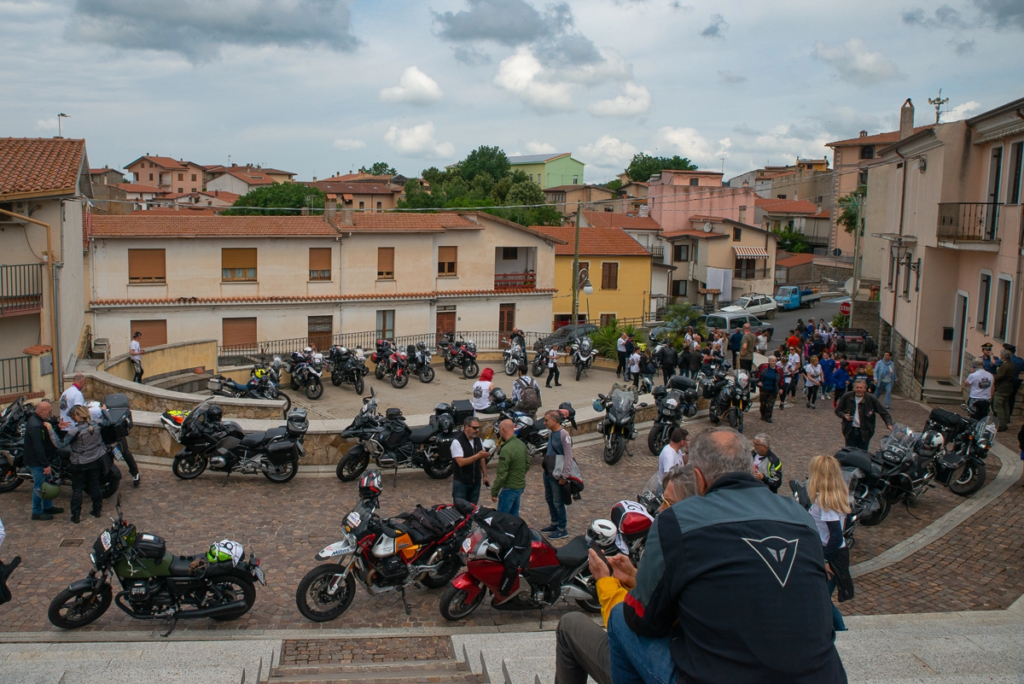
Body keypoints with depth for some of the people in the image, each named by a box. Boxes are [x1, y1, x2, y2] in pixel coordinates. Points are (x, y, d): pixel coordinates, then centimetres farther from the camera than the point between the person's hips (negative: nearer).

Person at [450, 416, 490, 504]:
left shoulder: (478, 440, 4)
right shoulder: (457, 442, -17)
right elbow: (461, 462, -25)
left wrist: (484, 475, 8)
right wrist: (478, 455, -30)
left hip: (476, 481, 6)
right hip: (461, 482, -6)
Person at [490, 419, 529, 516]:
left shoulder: (506, 449, -23)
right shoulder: (522, 445, 4)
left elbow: (502, 474, -22)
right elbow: (527, 465, 15)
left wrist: (494, 492, -14)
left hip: (509, 488, -9)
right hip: (521, 486, 9)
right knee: (514, 515, 18)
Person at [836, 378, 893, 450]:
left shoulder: (871, 399, -9)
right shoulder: (846, 397, -6)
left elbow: (884, 413, -3)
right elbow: (838, 410, 7)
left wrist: (889, 424, -19)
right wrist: (844, 415, -14)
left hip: (864, 432, -1)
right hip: (850, 431, 1)